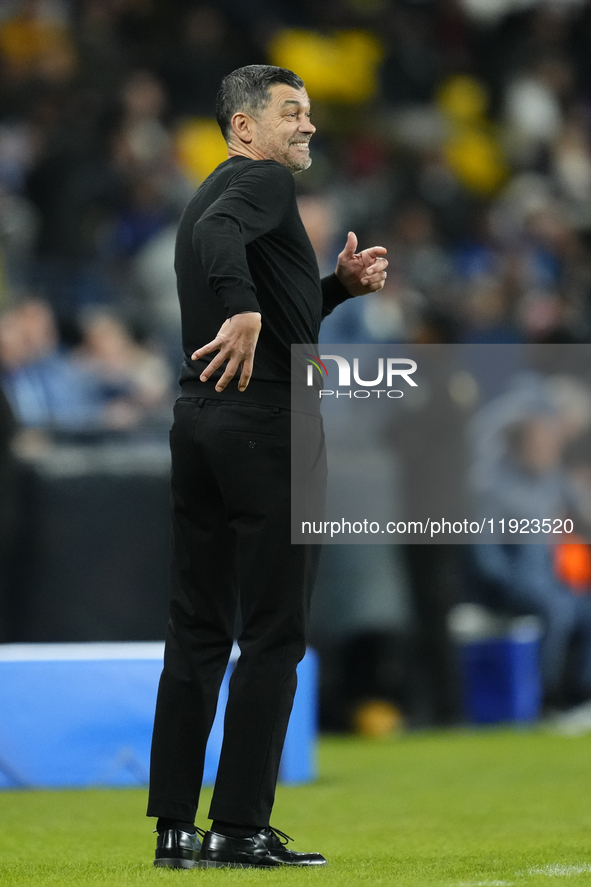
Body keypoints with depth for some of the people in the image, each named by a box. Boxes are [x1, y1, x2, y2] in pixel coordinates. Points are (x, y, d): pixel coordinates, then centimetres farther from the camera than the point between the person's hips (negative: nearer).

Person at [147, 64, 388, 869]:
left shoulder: (213, 193, 23)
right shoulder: (265, 181, -6)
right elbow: (219, 235, -30)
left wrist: (341, 284, 19)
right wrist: (244, 311, -41)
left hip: (199, 419, 9)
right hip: (269, 422, -9)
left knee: (199, 630, 8)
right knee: (274, 632, -4)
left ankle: (176, 828, 7)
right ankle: (241, 828, -6)